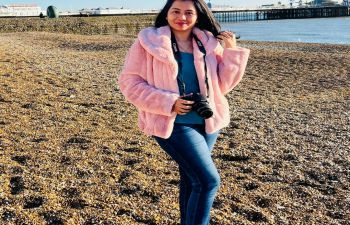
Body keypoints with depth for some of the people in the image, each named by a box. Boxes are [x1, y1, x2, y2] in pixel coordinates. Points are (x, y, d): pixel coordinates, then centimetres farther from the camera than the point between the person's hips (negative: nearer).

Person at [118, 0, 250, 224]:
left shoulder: (209, 44, 5)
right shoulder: (149, 42, -7)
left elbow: (222, 85, 8)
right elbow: (129, 82, -9)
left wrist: (232, 52, -5)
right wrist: (168, 102, -19)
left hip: (207, 122, 6)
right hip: (173, 124, -5)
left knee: (192, 179, 20)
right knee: (208, 180, -13)